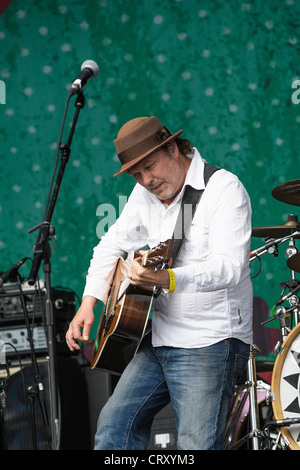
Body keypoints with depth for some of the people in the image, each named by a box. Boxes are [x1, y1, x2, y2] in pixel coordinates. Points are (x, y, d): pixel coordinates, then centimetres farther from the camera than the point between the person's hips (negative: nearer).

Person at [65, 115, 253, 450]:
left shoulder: (224, 188, -14)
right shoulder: (146, 194, 9)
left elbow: (229, 265, -27)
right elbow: (111, 245, 20)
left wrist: (168, 279, -43)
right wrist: (88, 302, 6)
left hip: (210, 344, -7)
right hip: (160, 339, 7)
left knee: (196, 445, -13)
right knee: (114, 425, 8)